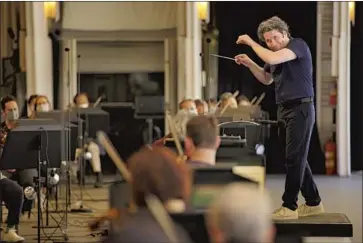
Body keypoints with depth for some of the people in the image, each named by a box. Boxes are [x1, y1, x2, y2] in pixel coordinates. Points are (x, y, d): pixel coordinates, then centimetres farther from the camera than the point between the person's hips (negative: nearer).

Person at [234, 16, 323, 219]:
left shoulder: (298, 44, -11)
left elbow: (272, 59, -28)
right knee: (298, 158, 12)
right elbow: (266, 79, 30)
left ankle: (289, 207, -4)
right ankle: (314, 203, 21)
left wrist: (250, 42, -15)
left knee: (294, 158, -7)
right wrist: (249, 63, 13)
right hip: (286, 110, 9)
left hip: (300, 109, -9)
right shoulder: (277, 54, 14)